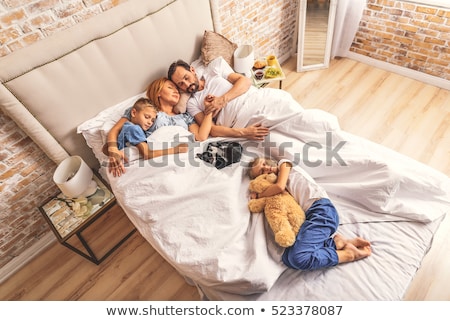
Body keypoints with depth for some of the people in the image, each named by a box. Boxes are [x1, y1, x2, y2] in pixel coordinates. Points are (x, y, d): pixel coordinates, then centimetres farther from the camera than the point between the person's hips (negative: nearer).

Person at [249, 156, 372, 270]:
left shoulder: (284, 163, 12)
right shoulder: (276, 189, 28)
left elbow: (280, 186, -5)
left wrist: (259, 195, 8)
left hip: (322, 209, -7)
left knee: (298, 257, -27)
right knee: (288, 258, -17)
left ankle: (348, 253, -8)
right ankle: (336, 241, -6)